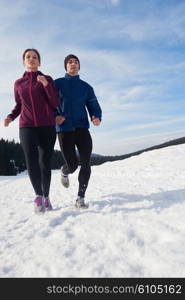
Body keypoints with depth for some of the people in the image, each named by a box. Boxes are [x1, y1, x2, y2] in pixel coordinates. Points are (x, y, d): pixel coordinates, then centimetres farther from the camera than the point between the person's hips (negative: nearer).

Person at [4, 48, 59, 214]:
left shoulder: (47, 79, 7)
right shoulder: (18, 83, 14)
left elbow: (55, 104, -1)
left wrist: (46, 85, -14)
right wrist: (10, 117, 3)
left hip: (47, 126, -1)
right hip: (27, 127, 1)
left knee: (45, 163, -1)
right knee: (31, 161, -20)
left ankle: (46, 196, 16)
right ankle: (38, 194, -4)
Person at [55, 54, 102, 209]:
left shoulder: (86, 87, 15)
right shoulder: (57, 83, 10)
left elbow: (94, 106, 11)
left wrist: (97, 117, -11)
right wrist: (54, 116, -13)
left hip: (82, 128, 2)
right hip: (64, 129, -2)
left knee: (86, 163, -9)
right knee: (73, 164, -4)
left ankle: (81, 198, 4)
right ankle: (65, 171, 35)